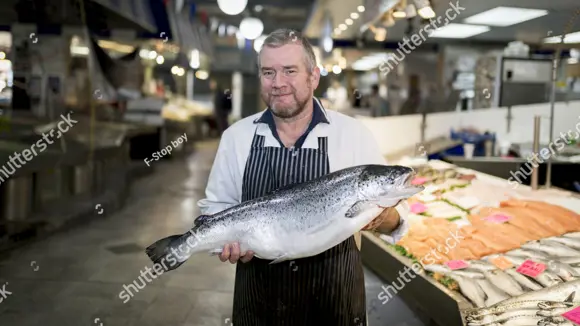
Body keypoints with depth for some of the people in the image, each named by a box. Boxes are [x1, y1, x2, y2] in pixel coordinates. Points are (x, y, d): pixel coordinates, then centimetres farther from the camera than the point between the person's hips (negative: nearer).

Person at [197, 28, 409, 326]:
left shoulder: (353, 134, -8)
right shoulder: (236, 136, -2)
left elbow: (392, 213, -6)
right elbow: (216, 207, 7)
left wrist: (385, 218, -29)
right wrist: (226, 239, -13)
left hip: (335, 293, -1)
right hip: (259, 295, 2)